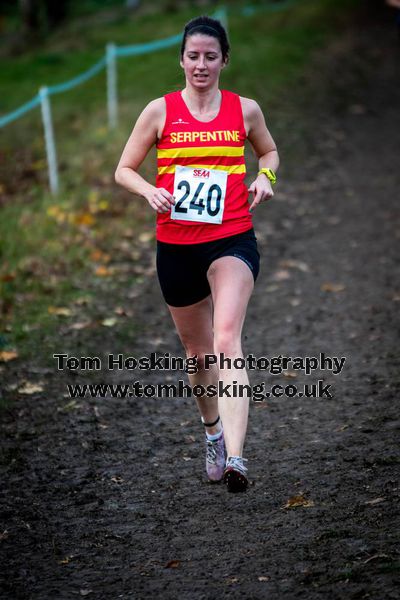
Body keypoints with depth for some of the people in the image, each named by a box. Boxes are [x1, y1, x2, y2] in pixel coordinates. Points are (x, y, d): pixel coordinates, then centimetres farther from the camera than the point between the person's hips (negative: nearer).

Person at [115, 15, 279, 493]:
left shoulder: (244, 109, 4)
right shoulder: (160, 111, 1)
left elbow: (269, 151, 23)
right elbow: (124, 170, 7)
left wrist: (265, 176, 1)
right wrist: (149, 190, -14)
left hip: (232, 241, -2)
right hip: (176, 246, 2)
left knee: (226, 341, -22)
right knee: (199, 352, 14)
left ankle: (234, 456, -31)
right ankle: (212, 430, 42)